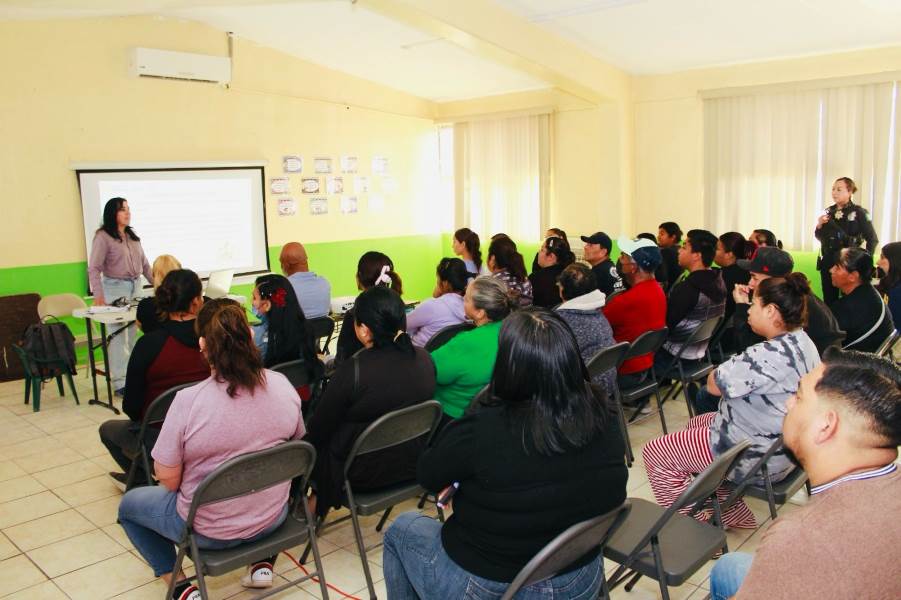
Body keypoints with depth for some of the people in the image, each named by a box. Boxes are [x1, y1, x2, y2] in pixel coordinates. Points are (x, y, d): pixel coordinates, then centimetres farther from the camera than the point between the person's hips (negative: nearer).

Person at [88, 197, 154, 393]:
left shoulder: (132, 236, 13)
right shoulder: (103, 237, -7)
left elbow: (144, 263, 17)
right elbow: (94, 268, -13)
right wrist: (98, 294, -23)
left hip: (135, 287, 6)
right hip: (115, 288, -6)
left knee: (132, 334, 10)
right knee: (118, 335, -7)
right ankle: (120, 382, -5)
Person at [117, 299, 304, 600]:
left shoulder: (188, 400, -25)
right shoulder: (282, 384, -13)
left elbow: (168, 479, -16)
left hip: (211, 529, -4)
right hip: (274, 518, 4)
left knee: (129, 504, 23)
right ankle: (263, 562, 27)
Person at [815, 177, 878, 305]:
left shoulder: (858, 212, -7)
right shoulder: (829, 211, 7)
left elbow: (872, 239, -6)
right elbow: (819, 237, 14)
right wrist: (819, 225, -5)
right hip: (828, 262, 5)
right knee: (829, 300, 8)